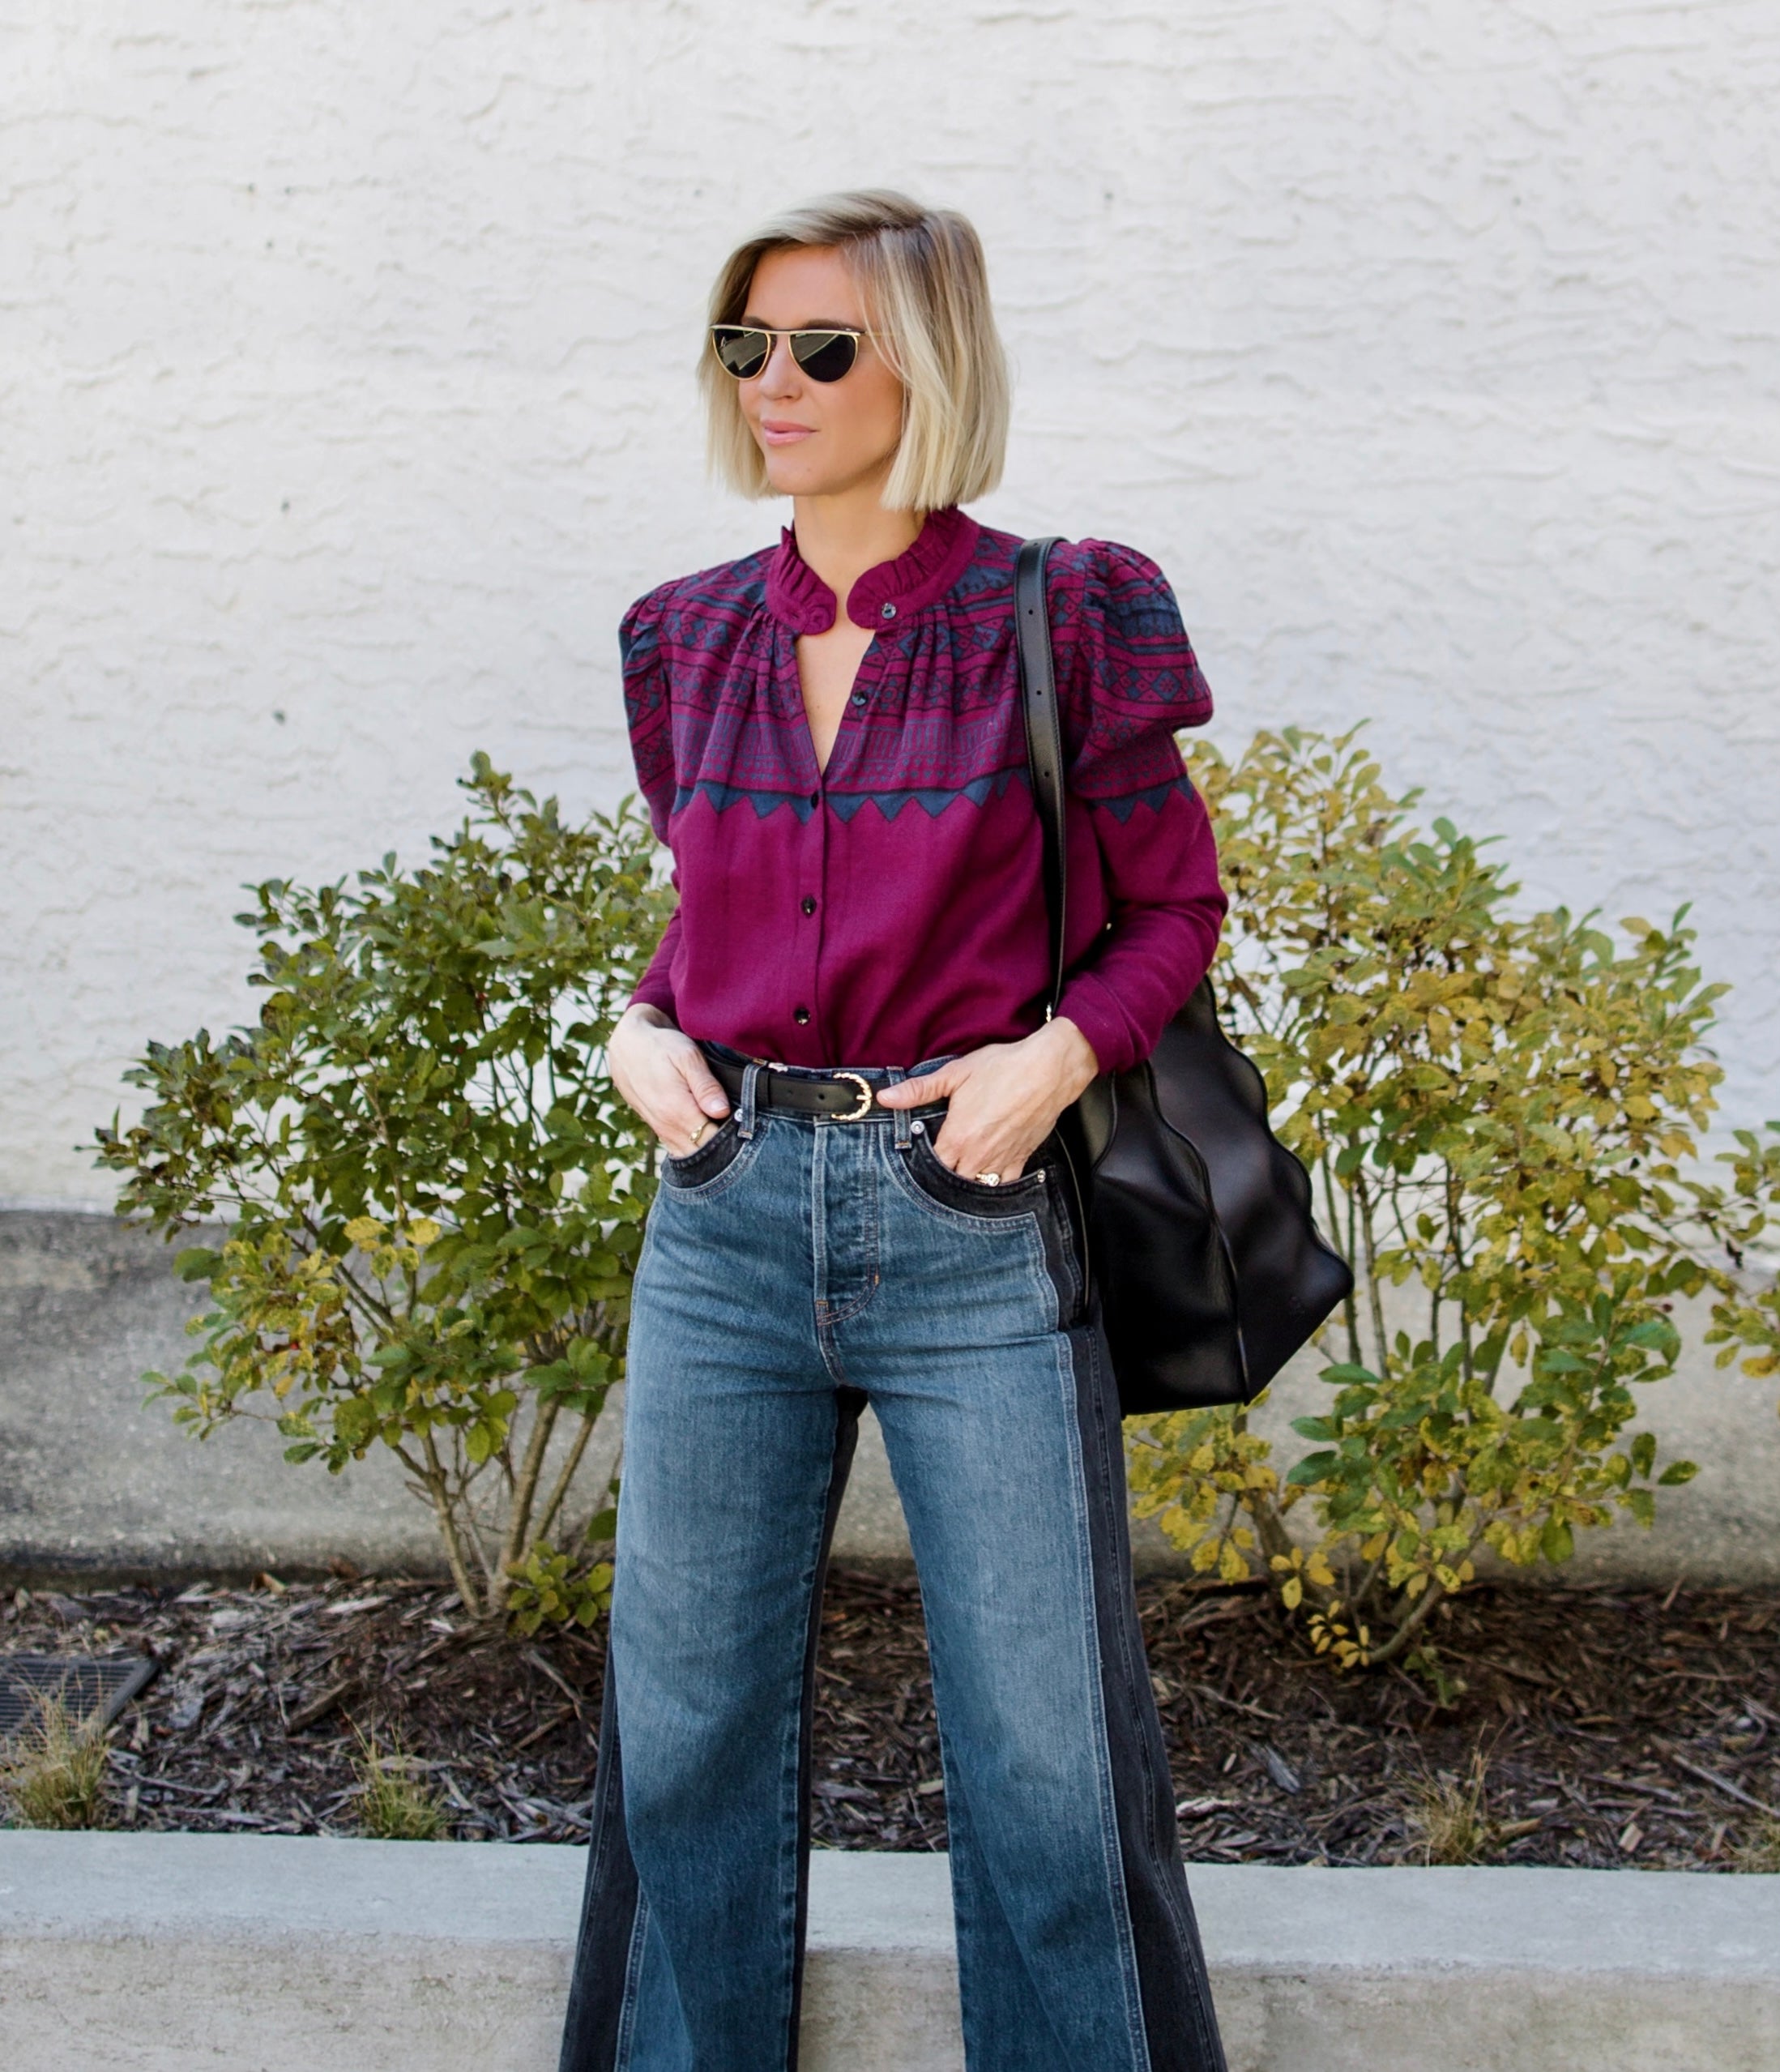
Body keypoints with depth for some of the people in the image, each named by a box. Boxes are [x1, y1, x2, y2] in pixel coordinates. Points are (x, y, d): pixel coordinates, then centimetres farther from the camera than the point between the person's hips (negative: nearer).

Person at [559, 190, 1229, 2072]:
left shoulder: (1055, 624, -5)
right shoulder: (691, 641, 7)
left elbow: (1172, 908, 2)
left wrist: (1061, 1048, -15)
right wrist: (640, 1027, 1)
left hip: (972, 1228, -4)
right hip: (726, 1215, 4)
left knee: (1045, 1753, 6)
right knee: (686, 1720, 15)